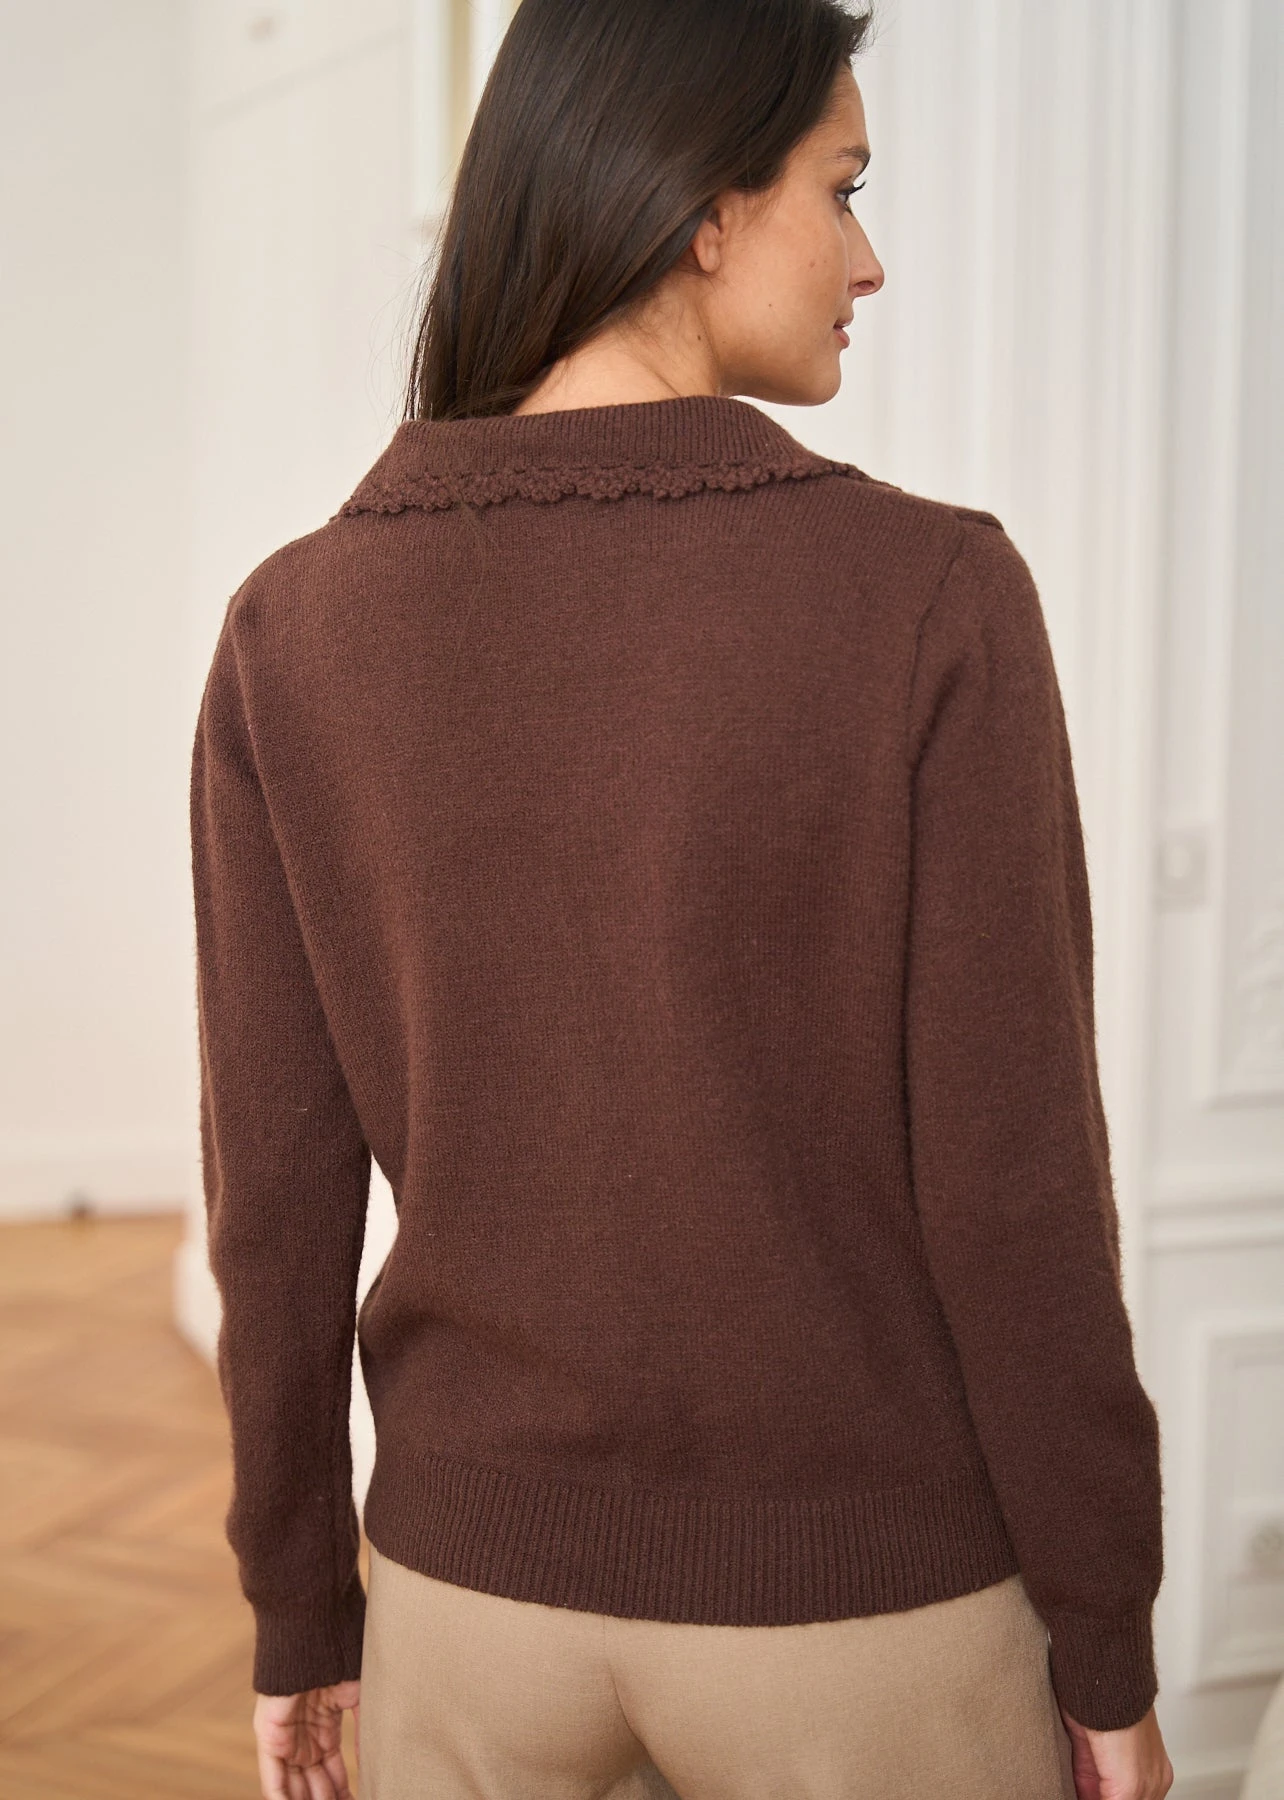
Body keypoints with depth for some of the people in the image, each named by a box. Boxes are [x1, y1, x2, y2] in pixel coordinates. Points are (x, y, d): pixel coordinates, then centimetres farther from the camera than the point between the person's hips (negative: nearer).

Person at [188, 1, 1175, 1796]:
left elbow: (278, 1185, -5)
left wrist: (298, 1612, 9)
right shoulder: (930, 599, -18)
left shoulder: (294, 633, -8)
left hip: (490, 1590, 3)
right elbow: (1013, 1181, -16)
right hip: (864, 1613, -2)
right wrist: (1109, 1651, -1)